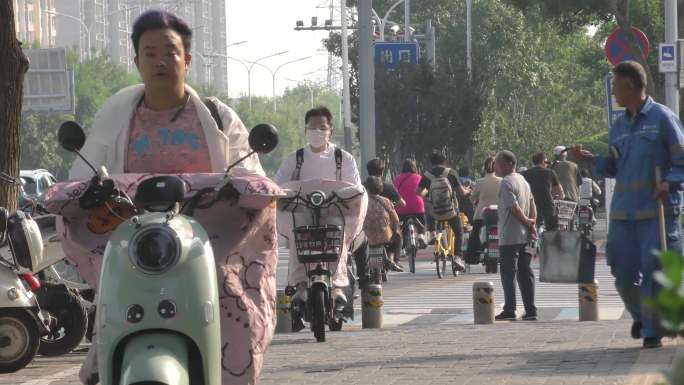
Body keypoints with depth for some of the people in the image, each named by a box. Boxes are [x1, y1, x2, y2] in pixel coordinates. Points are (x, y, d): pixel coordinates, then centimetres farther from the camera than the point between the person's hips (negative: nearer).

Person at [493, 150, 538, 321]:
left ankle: (509, 310, -6)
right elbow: (532, 205, 12)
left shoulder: (506, 183, -13)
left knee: (508, 273, -4)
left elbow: (514, 208, -18)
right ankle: (530, 310, 7)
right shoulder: (523, 181, 15)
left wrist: (527, 222, -6)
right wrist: (532, 223, 5)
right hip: (525, 236, 8)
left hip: (510, 237, -8)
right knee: (525, 273, 9)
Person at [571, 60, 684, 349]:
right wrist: (588, 158, 7)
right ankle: (639, 315, 29)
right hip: (622, 212, 6)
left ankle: (653, 330, 3)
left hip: (658, 211, -6)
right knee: (624, 273, 3)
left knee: (654, 270, -6)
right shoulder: (618, 126, 16)